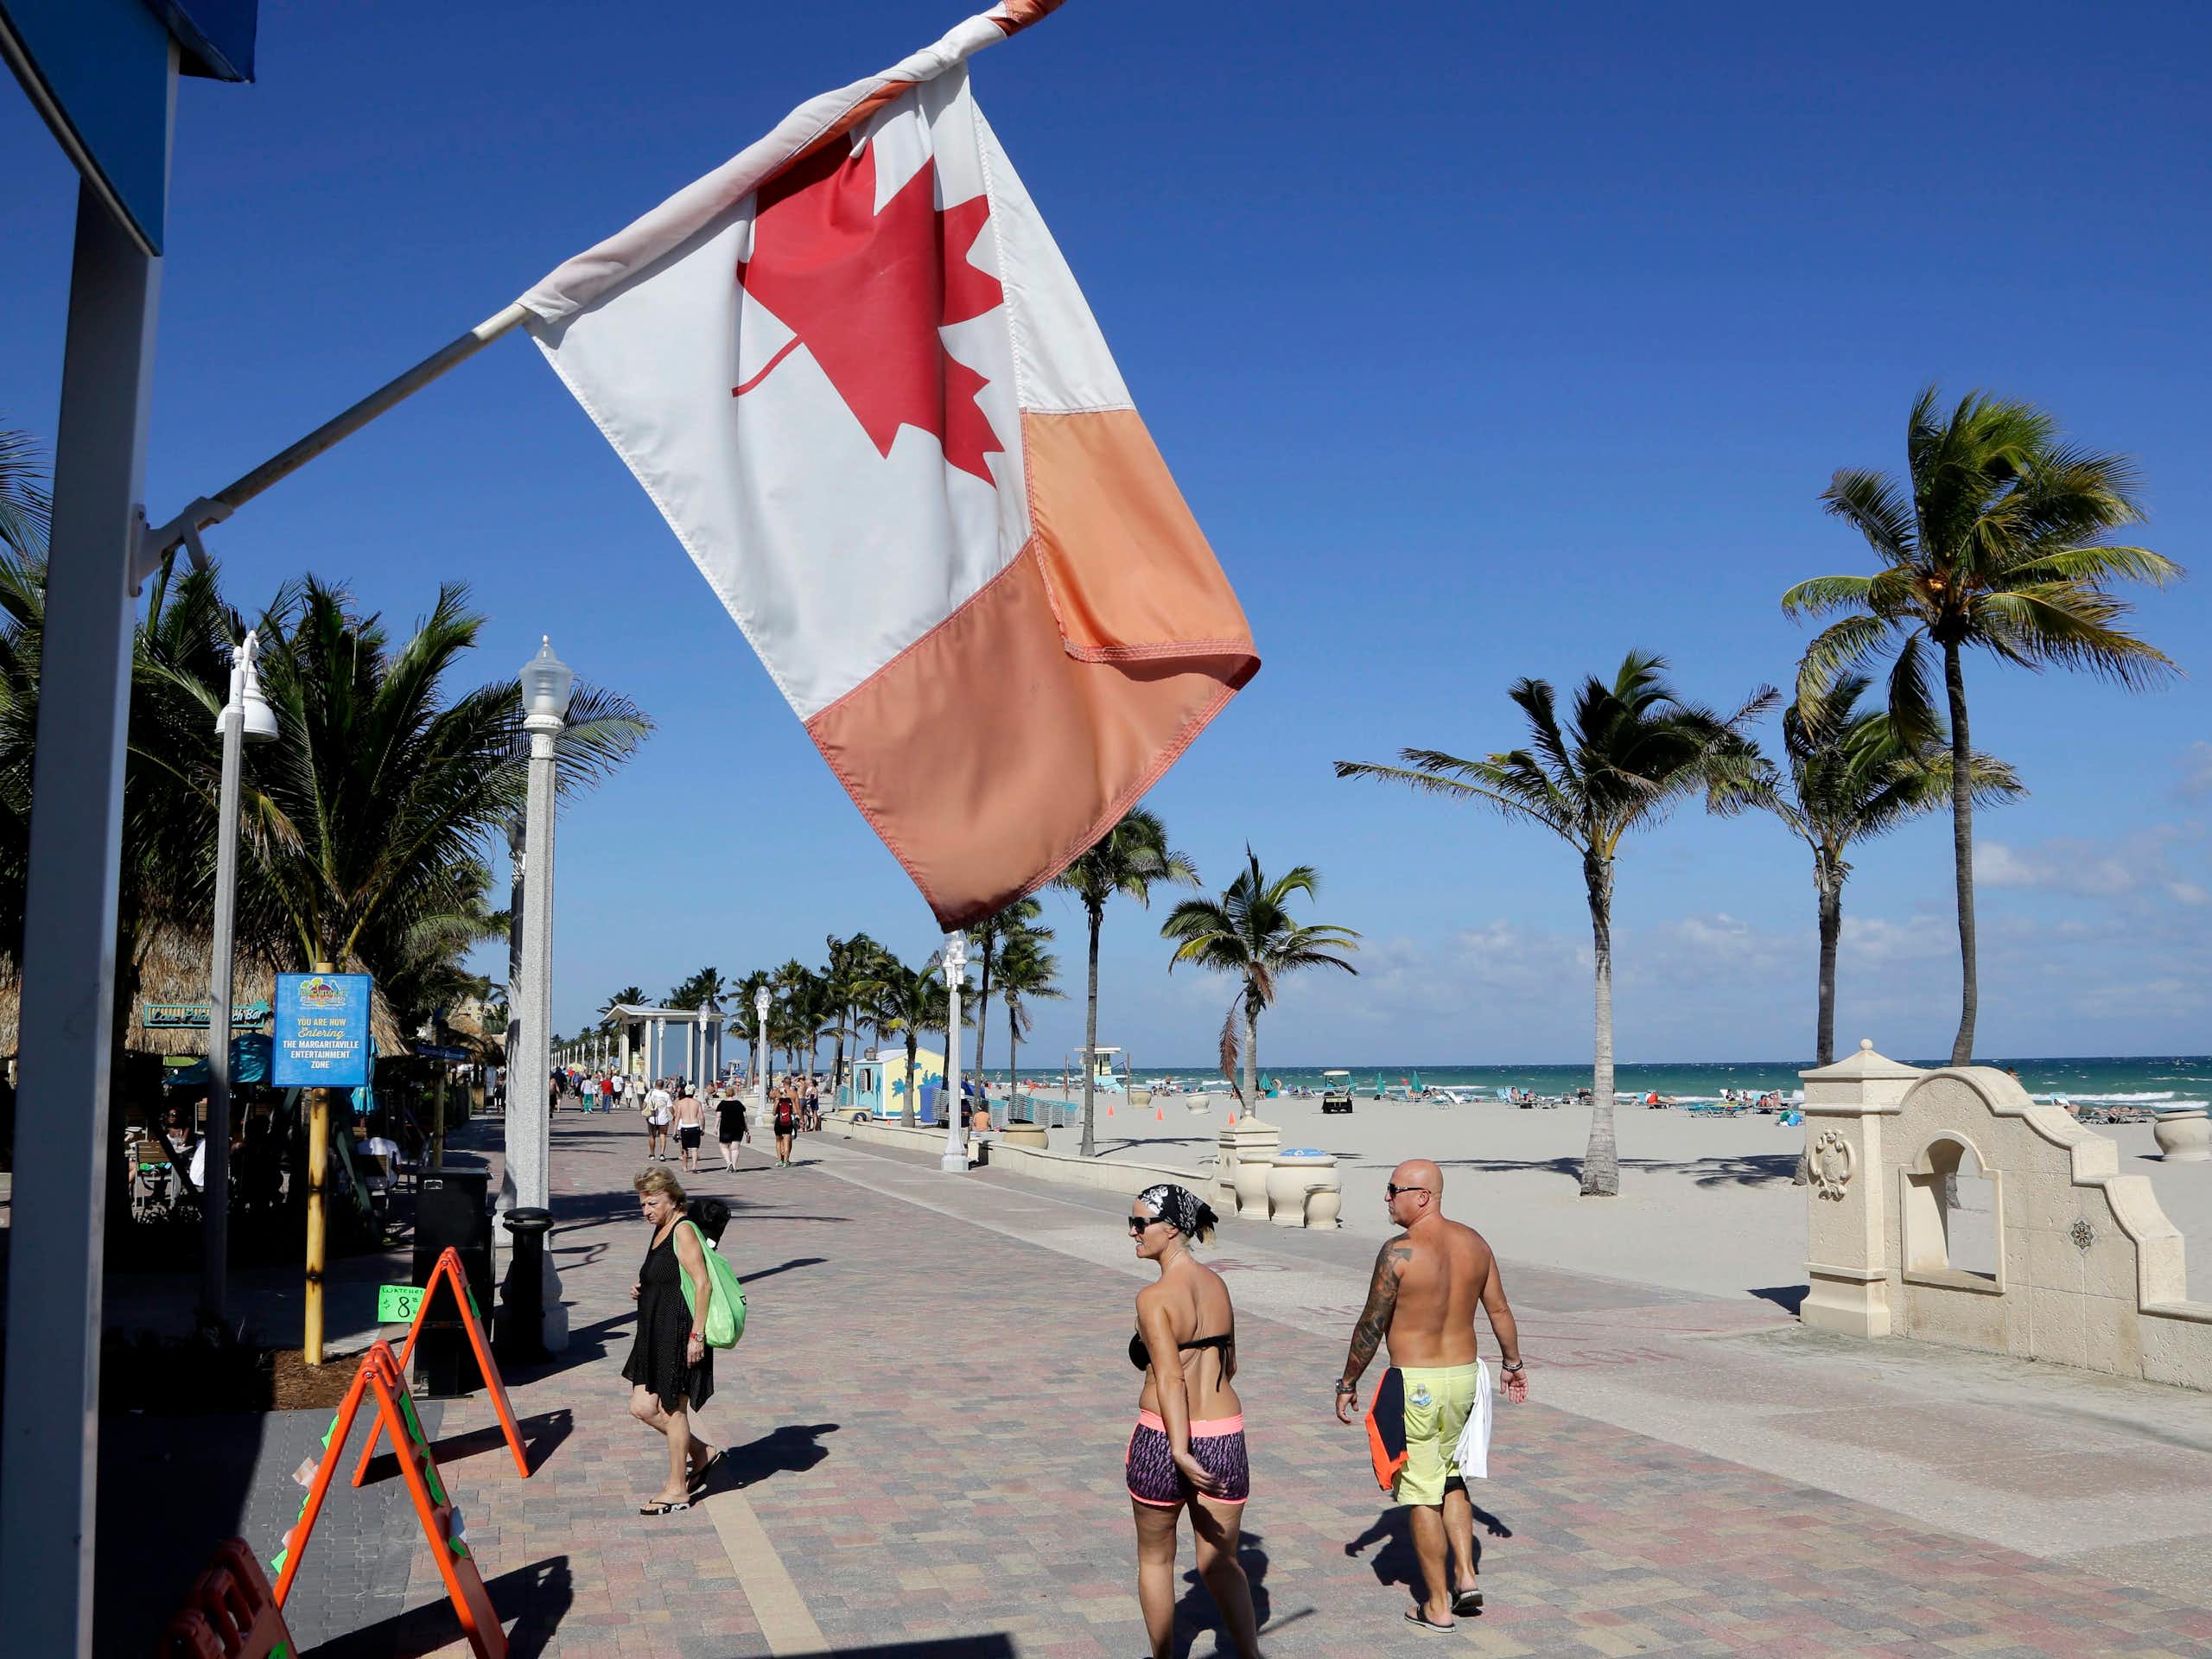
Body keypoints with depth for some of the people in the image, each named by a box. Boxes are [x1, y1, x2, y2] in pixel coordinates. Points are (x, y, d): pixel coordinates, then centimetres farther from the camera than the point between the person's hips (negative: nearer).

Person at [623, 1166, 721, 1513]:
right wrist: (642, 1291, 7)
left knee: (672, 1410, 0)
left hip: (680, 1334, -10)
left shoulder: (683, 1232, -15)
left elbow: (703, 1284, -21)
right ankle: (701, 1453, 26)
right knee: (642, 1408, 10)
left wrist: (697, 1334, -24)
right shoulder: (660, 1231, 14)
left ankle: (677, 1490, 13)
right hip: (656, 1335, 10)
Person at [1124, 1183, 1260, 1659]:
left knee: (1155, 1558, 18)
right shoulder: (1217, 1285, 5)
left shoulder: (1154, 1298, -15)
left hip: (1162, 1441, -5)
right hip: (1224, 1436, 5)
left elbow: (1170, 1377, -24)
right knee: (1220, 1562, 14)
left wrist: (1180, 1453, -30)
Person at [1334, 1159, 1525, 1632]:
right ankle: (1466, 1576, 19)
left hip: (1414, 1384, -6)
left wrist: (1347, 1384, -2)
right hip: (1464, 1376, 6)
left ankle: (1437, 1606, 14)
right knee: (1451, 1478, 25)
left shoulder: (1400, 1251, -18)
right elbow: (1499, 1309, 10)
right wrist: (1513, 1364, 25)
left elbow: (1371, 1326, -13)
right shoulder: (1473, 1243, 1)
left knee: (1422, 1494, 5)